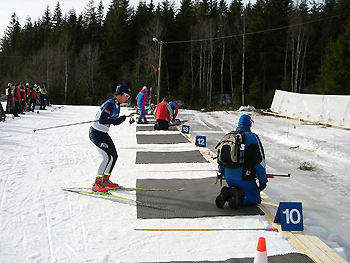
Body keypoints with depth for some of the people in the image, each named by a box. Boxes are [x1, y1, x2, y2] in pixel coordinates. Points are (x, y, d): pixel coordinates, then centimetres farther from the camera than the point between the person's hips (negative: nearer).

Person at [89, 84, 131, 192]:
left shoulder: (117, 105, 9)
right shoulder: (110, 104, -22)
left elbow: (115, 122, 13)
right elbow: (102, 120, -28)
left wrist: (122, 119, -4)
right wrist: (116, 120, -23)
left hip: (103, 134, 10)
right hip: (96, 133, -10)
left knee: (114, 156, 11)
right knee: (108, 157, -16)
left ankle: (105, 180, 26)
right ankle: (96, 184, -11)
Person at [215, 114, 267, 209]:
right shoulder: (252, 137, -7)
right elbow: (259, 161, -9)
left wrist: (220, 172, 39)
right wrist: (263, 180, -1)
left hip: (228, 177, 6)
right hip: (244, 178, -5)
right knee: (255, 199, 9)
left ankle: (226, 193, -5)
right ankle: (239, 194, -20)